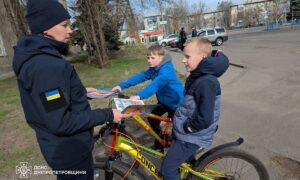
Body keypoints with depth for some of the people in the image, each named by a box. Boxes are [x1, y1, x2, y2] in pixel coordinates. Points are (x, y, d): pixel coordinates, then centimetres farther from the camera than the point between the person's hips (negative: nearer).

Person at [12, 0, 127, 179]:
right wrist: (107, 115, -24)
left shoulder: (36, 57, 4)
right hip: (69, 150, -9)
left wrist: (81, 93, 17)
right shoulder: (46, 66, -29)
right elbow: (61, 123, -29)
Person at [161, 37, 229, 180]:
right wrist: (178, 115, 11)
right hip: (186, 131, 9)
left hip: (192, 136, -9)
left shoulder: (206, 82, -29)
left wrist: (185, 127, -17)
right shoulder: (197, 75, 2)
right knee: (188, 162, 29)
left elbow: (204, 119, -30)